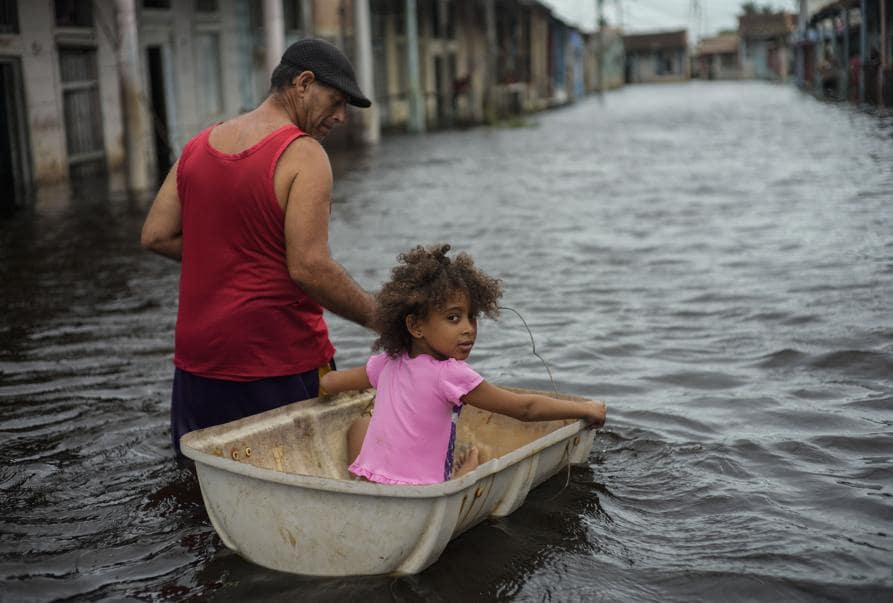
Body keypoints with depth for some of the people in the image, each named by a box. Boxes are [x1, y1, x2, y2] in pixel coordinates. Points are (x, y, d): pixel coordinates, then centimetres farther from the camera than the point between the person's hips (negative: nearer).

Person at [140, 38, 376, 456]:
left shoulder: (199, 146, 9)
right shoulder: (303, 155, -13)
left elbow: (155, 237, 8)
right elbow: (310, 268, -20)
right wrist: (381, 318, -10)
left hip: (198, 360, 7)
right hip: (279, 364, -6)